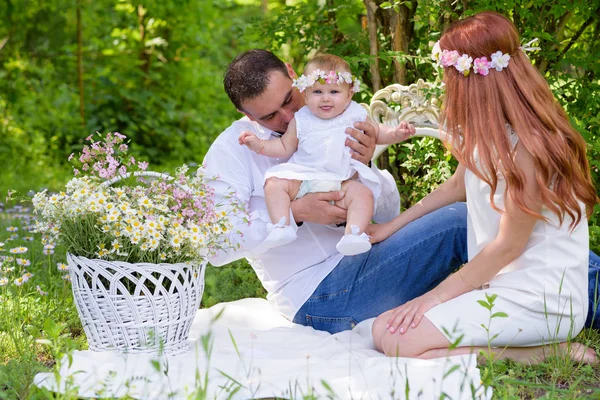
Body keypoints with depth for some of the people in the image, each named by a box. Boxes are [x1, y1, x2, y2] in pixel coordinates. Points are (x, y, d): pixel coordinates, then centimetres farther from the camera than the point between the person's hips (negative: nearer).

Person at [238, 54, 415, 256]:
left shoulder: (357, 115, 7)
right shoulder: (301, 121, 7)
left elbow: (377, 134, 20)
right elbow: (284, 147, 15)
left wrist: (395, 134, 0)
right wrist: (259, 145, 1)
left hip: (343, 182, -1)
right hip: (302, 178, 1)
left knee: (362, 193, -28)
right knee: (275, 183, -22)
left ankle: (352, 235, -40)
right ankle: (281, 227, -29)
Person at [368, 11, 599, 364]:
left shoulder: (527, 147, -21)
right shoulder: (490, 132, 8)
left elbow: (507, 246, -17)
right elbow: (459, 185, 25)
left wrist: (438, 295, -10)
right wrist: (392, 226, 25)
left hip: (539, 300, -10)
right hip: (505, 282, 10)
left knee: (392, 337, -18)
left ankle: (547, 355, -10)